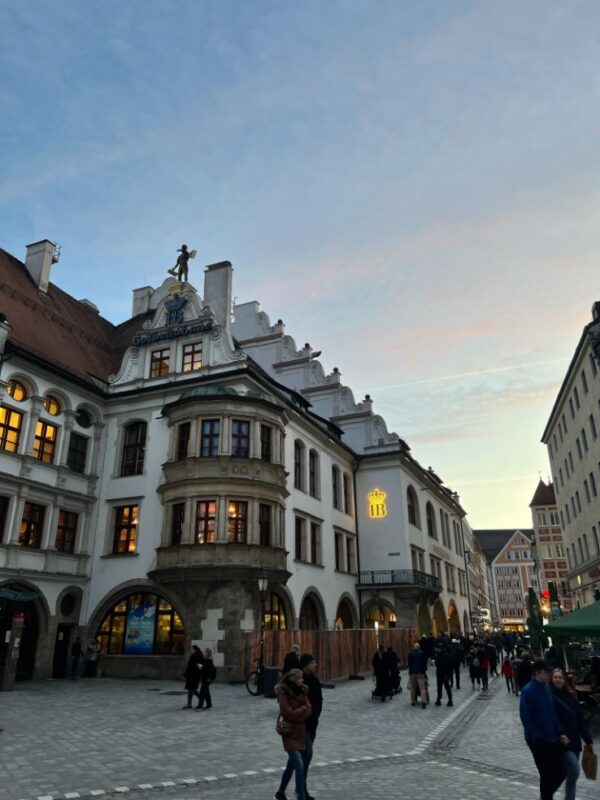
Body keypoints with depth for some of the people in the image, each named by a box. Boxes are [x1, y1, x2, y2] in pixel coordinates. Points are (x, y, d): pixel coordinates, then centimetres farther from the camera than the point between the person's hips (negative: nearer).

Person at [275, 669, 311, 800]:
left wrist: (297, 713, -20)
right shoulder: (283, 694, -17)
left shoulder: (302, 692, 2)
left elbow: (309, 711, -5)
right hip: (289, 734, -7)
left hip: (300, 732, 7)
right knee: (300, 766, -12)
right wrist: (302, 708, -11)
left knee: (292, 765, 18)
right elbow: (289, 713, -23)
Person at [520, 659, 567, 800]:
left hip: (553, 738, 7)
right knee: (547, 775, 3)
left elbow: (552, 713, 11)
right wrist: (536, 738, -19)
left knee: (561, 772, 13)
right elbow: (525, 717, -19)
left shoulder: (546, 688, 4)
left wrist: (560, 733, 4)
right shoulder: (528, 691, -19)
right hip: (538, 741, -7)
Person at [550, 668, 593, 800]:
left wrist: (588, 740, 11)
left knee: (571, 772, 11)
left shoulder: (571, 696, 6)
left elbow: (580, 719, 11)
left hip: (574, 739, 6)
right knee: (574, 770, -14)